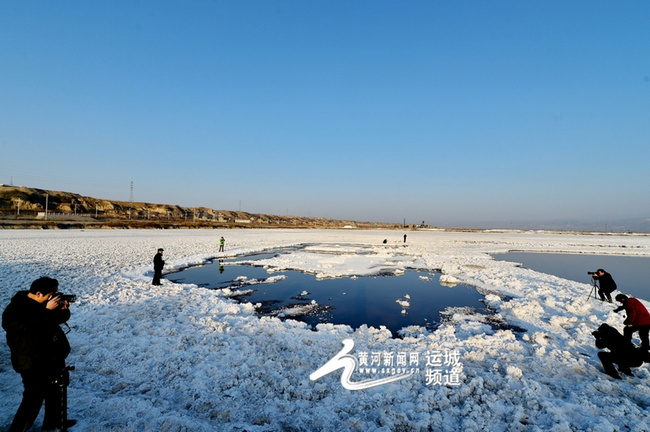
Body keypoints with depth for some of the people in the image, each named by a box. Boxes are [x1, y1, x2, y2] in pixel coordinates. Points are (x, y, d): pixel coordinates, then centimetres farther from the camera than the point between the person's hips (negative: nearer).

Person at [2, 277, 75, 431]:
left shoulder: (43, 302, 1)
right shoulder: (15, 310, -22)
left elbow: (61, 318, 6)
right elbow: (32, 329, -33)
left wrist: (63, 309, -14)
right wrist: (47, 311, -34)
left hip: (53, 358, 8)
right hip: (33, 364, -8)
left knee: (56, 392, 22)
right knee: (34, 399, 0)